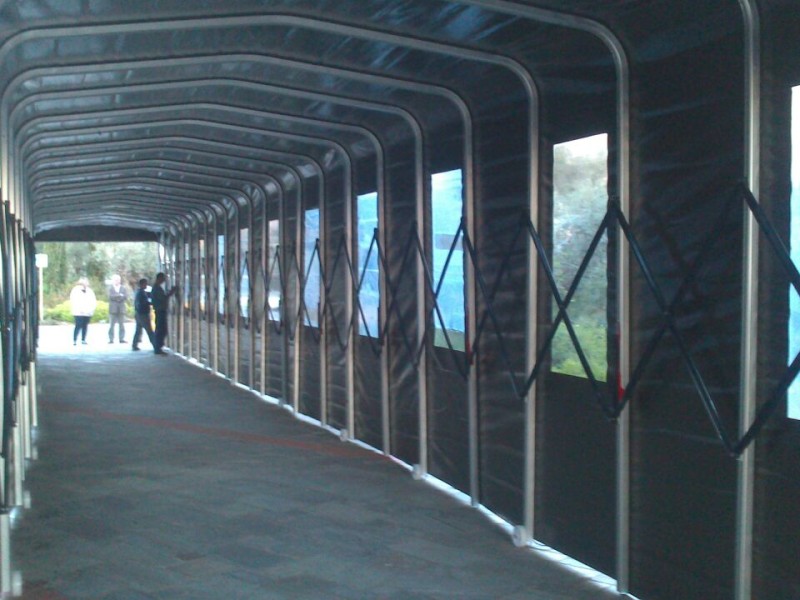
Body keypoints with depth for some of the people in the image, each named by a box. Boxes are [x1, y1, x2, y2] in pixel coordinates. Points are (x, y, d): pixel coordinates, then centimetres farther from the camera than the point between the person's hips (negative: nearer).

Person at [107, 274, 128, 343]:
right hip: (113, 309, -2)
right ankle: (111, 339, -1)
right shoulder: (110, 288, 7)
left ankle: (121, 339, 3)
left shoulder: (123, 288, 13)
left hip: (121, 309, 2)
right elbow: (111, 296, -9)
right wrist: (119, 295, -12)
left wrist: (116, 296, -10)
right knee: (111, 325, -2)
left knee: (121, 325, 1)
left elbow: (125, 296, -1)